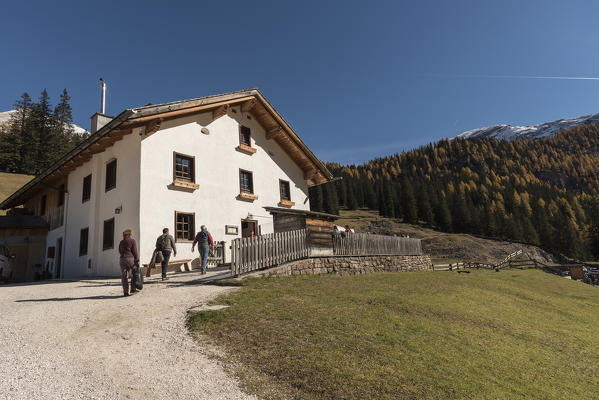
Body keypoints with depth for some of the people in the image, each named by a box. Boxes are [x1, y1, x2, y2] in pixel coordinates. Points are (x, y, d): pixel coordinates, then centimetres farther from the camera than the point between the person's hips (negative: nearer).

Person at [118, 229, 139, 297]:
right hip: (131, 258, -5)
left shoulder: (121, 242, 14)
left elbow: (120, 251, 20)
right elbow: (135, 251, -7)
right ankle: (133, 289, 3)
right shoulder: (133, 241, -2)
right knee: (134, 274, 9)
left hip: (122, 259, 5)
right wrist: (137, 260, -5)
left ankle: (125, 291, 5)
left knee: (124, 276, 5)